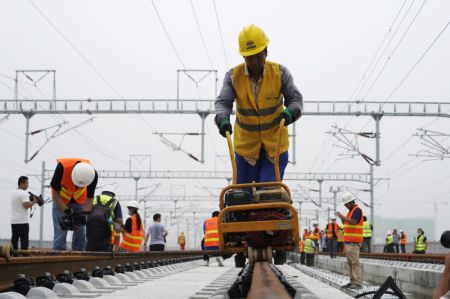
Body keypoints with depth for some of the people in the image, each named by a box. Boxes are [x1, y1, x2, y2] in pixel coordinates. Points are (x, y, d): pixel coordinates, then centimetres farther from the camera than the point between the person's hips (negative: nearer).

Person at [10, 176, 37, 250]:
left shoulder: (13, 193, 16)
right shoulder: (24, 193, -10)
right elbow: (26, 205, -21)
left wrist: (30, 201, 15)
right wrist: (34, 202, -5)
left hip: (14, 221, 8)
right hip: (22, 222, -8)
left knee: (14, 240, 6)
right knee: (24, 241, -6)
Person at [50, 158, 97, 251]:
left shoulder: (93, 174, -30)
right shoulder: (62, 167, -36)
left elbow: (89, 198, -16)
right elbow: (55, 193, -21)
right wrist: (66, 210, -29)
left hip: (80, 201, 2)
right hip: (61, 201, -2)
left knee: (80, 232, 0)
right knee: (60, 231, -9)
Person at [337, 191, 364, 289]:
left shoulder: (357, 210, -9)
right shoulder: (351, 211, 20)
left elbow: (353, 222, -23)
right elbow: (346, 223, 24)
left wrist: (342, 216, -15)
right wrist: (342, 218, 6)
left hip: (354, 241, -10)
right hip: (348, 241, 10)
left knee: (355, 262, -12)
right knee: (350, 262, 9)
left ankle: (358, 283, -13)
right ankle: (352, 281, 12)